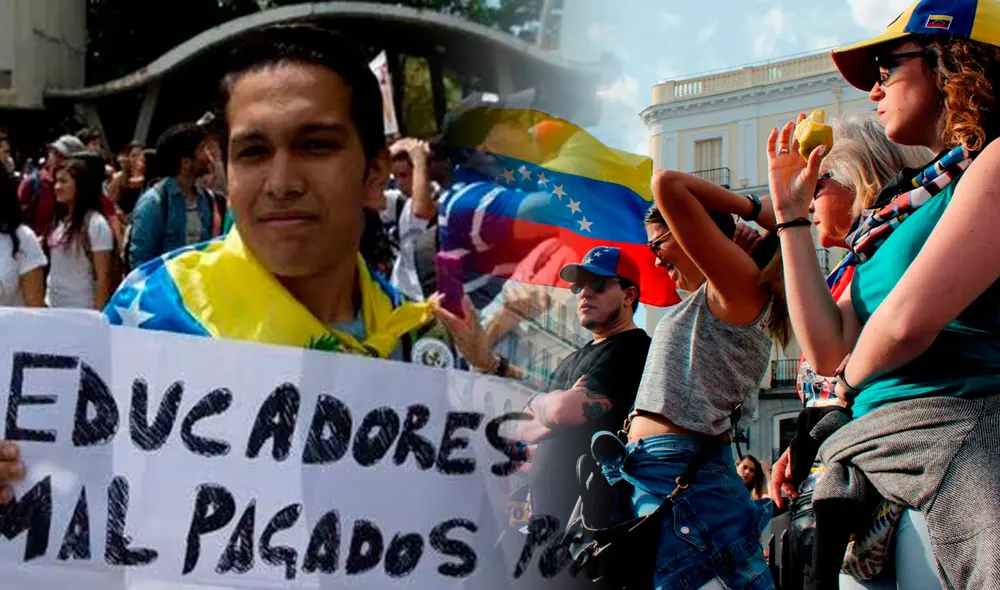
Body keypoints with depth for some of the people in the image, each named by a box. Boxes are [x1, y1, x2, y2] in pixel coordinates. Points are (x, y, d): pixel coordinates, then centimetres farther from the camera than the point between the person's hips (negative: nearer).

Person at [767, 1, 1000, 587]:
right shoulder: (907, 200, 20)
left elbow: (907, 323, -17)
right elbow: (830, 350, 15)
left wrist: (856, 377, 5)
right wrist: (790, 213, 19)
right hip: (870, 463, 8)